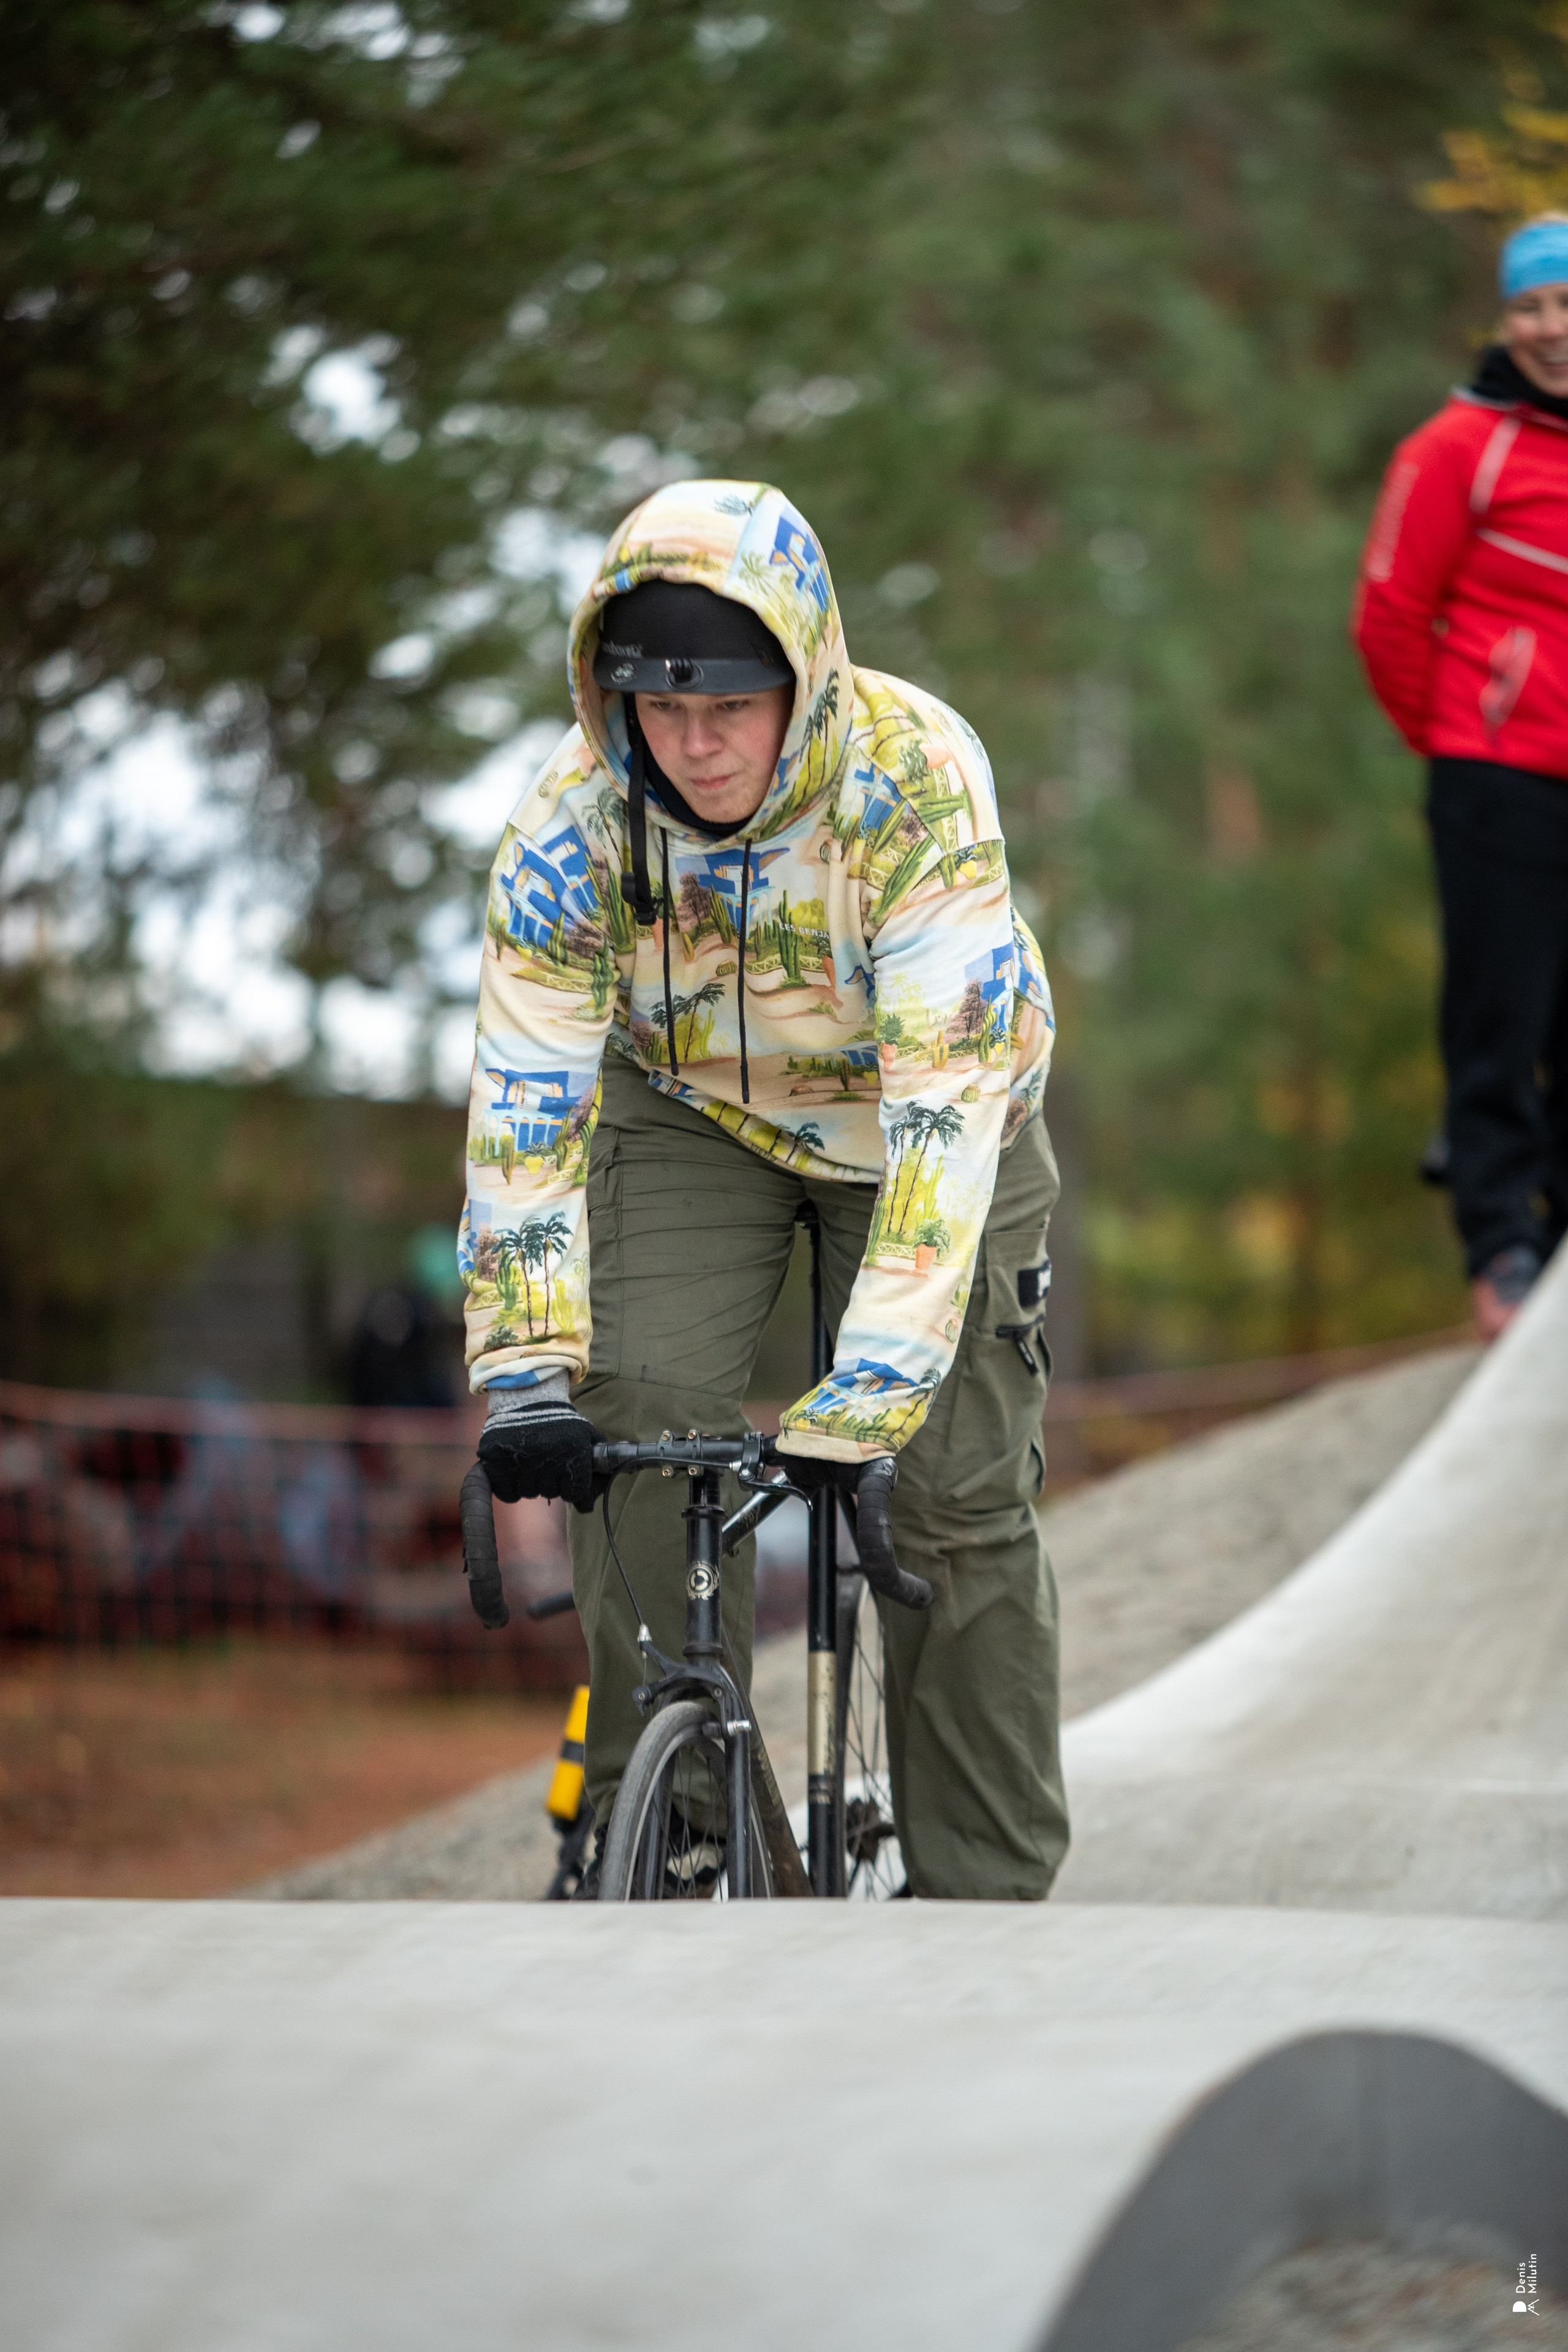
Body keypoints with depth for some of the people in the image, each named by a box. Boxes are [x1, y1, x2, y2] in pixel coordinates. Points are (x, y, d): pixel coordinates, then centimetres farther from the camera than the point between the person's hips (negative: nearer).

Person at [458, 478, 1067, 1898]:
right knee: (641, 1454, -14)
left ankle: (987, 1897, 6)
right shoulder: (574, 822, -26)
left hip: (911, 1112, -2)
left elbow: (946, 1104, -40)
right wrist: (528, 1369, -36)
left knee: (960, 1498, -7)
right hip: (690, 1114, 2)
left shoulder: (919, 784, -36)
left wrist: (868, 1392, -47)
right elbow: (525, 1100, -24)